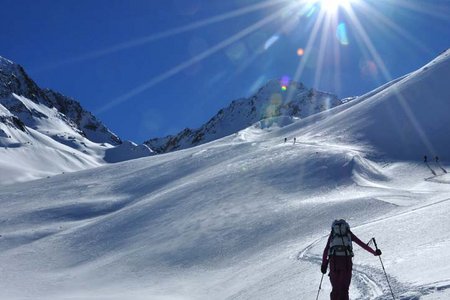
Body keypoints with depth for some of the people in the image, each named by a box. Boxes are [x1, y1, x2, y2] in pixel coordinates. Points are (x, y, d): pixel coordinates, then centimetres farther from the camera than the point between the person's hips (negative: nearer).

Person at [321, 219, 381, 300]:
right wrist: (374, 252, 29)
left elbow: (326, 250, 15)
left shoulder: (332, 234, 21)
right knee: (344, 288, 4)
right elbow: (362, 244, 21)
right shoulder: (348, 234, 19)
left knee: (335, 288, 10)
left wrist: (324, 264, 16)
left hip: (334, 261, 1)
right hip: (346, 260, -1)